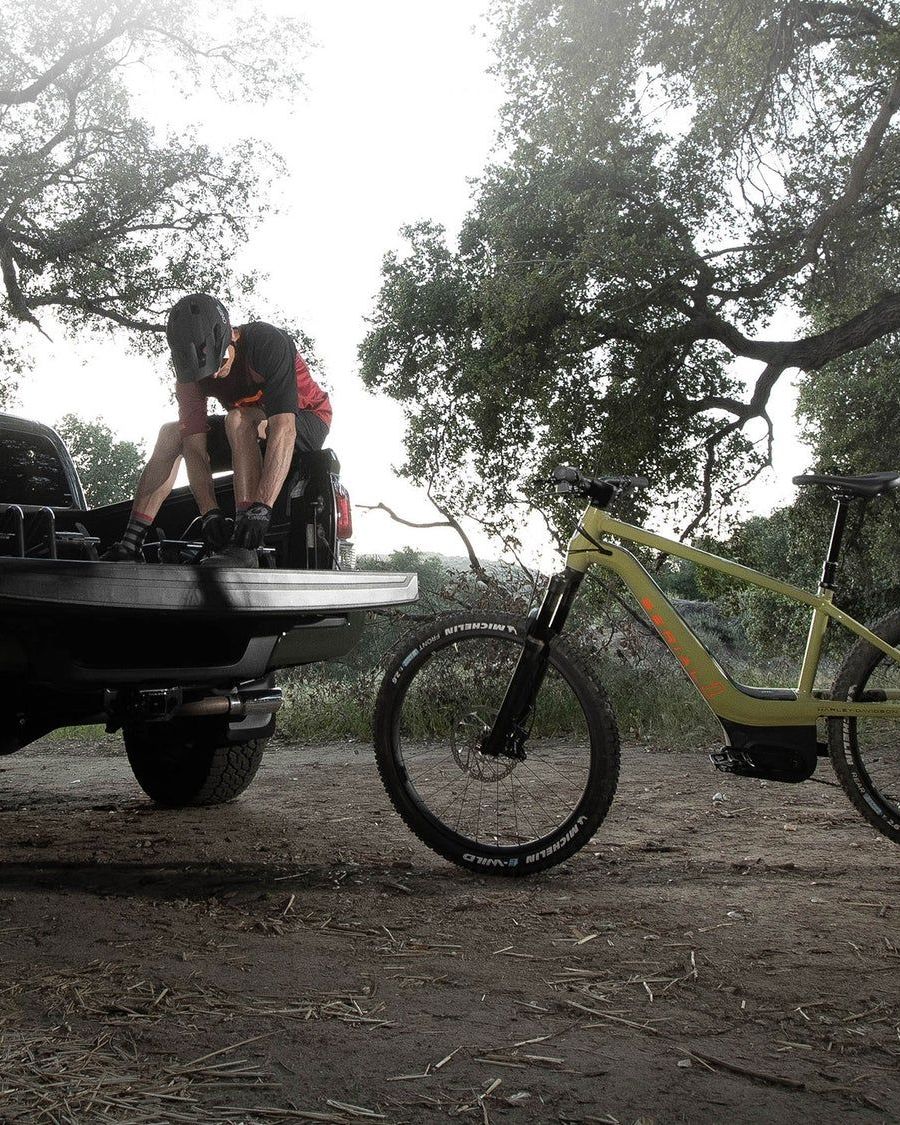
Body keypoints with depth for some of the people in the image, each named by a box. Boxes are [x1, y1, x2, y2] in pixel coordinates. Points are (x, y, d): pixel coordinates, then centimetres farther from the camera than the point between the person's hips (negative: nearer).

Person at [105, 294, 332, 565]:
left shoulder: (269, 344, -31)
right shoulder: (190, 369, -15)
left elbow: (283, 429, -41)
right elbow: (195, 446, -21)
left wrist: (261, 509, -50)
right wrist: (209, 513, -35)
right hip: (248, 430, 6)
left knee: (238, 419, -35)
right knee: (170, 434, -10)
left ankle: (244, 544, -41)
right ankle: (130, 545, -15)